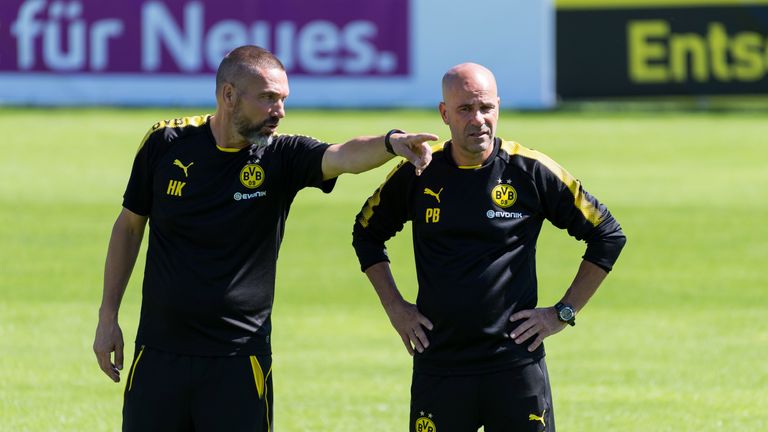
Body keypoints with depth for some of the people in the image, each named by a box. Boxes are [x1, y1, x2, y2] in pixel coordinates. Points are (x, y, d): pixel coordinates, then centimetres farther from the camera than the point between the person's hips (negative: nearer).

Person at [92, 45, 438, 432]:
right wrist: (108, 316, 9)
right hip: (158, 352, 1)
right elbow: (129, 225, 10)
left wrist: (390, 143, -47)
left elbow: (345, 157, -25)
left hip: (239, 360, -1)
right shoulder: (166, 143, -1)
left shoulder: (281, 157, -5)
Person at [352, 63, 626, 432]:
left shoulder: (532, 172, -3)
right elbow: (367, 233, 21)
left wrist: (564, 312, 3)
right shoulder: (417, 174, 3)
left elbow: (607, 235, 6)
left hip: (517, 367, -2)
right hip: (438, 368, 2)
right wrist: (394, 307, 12)